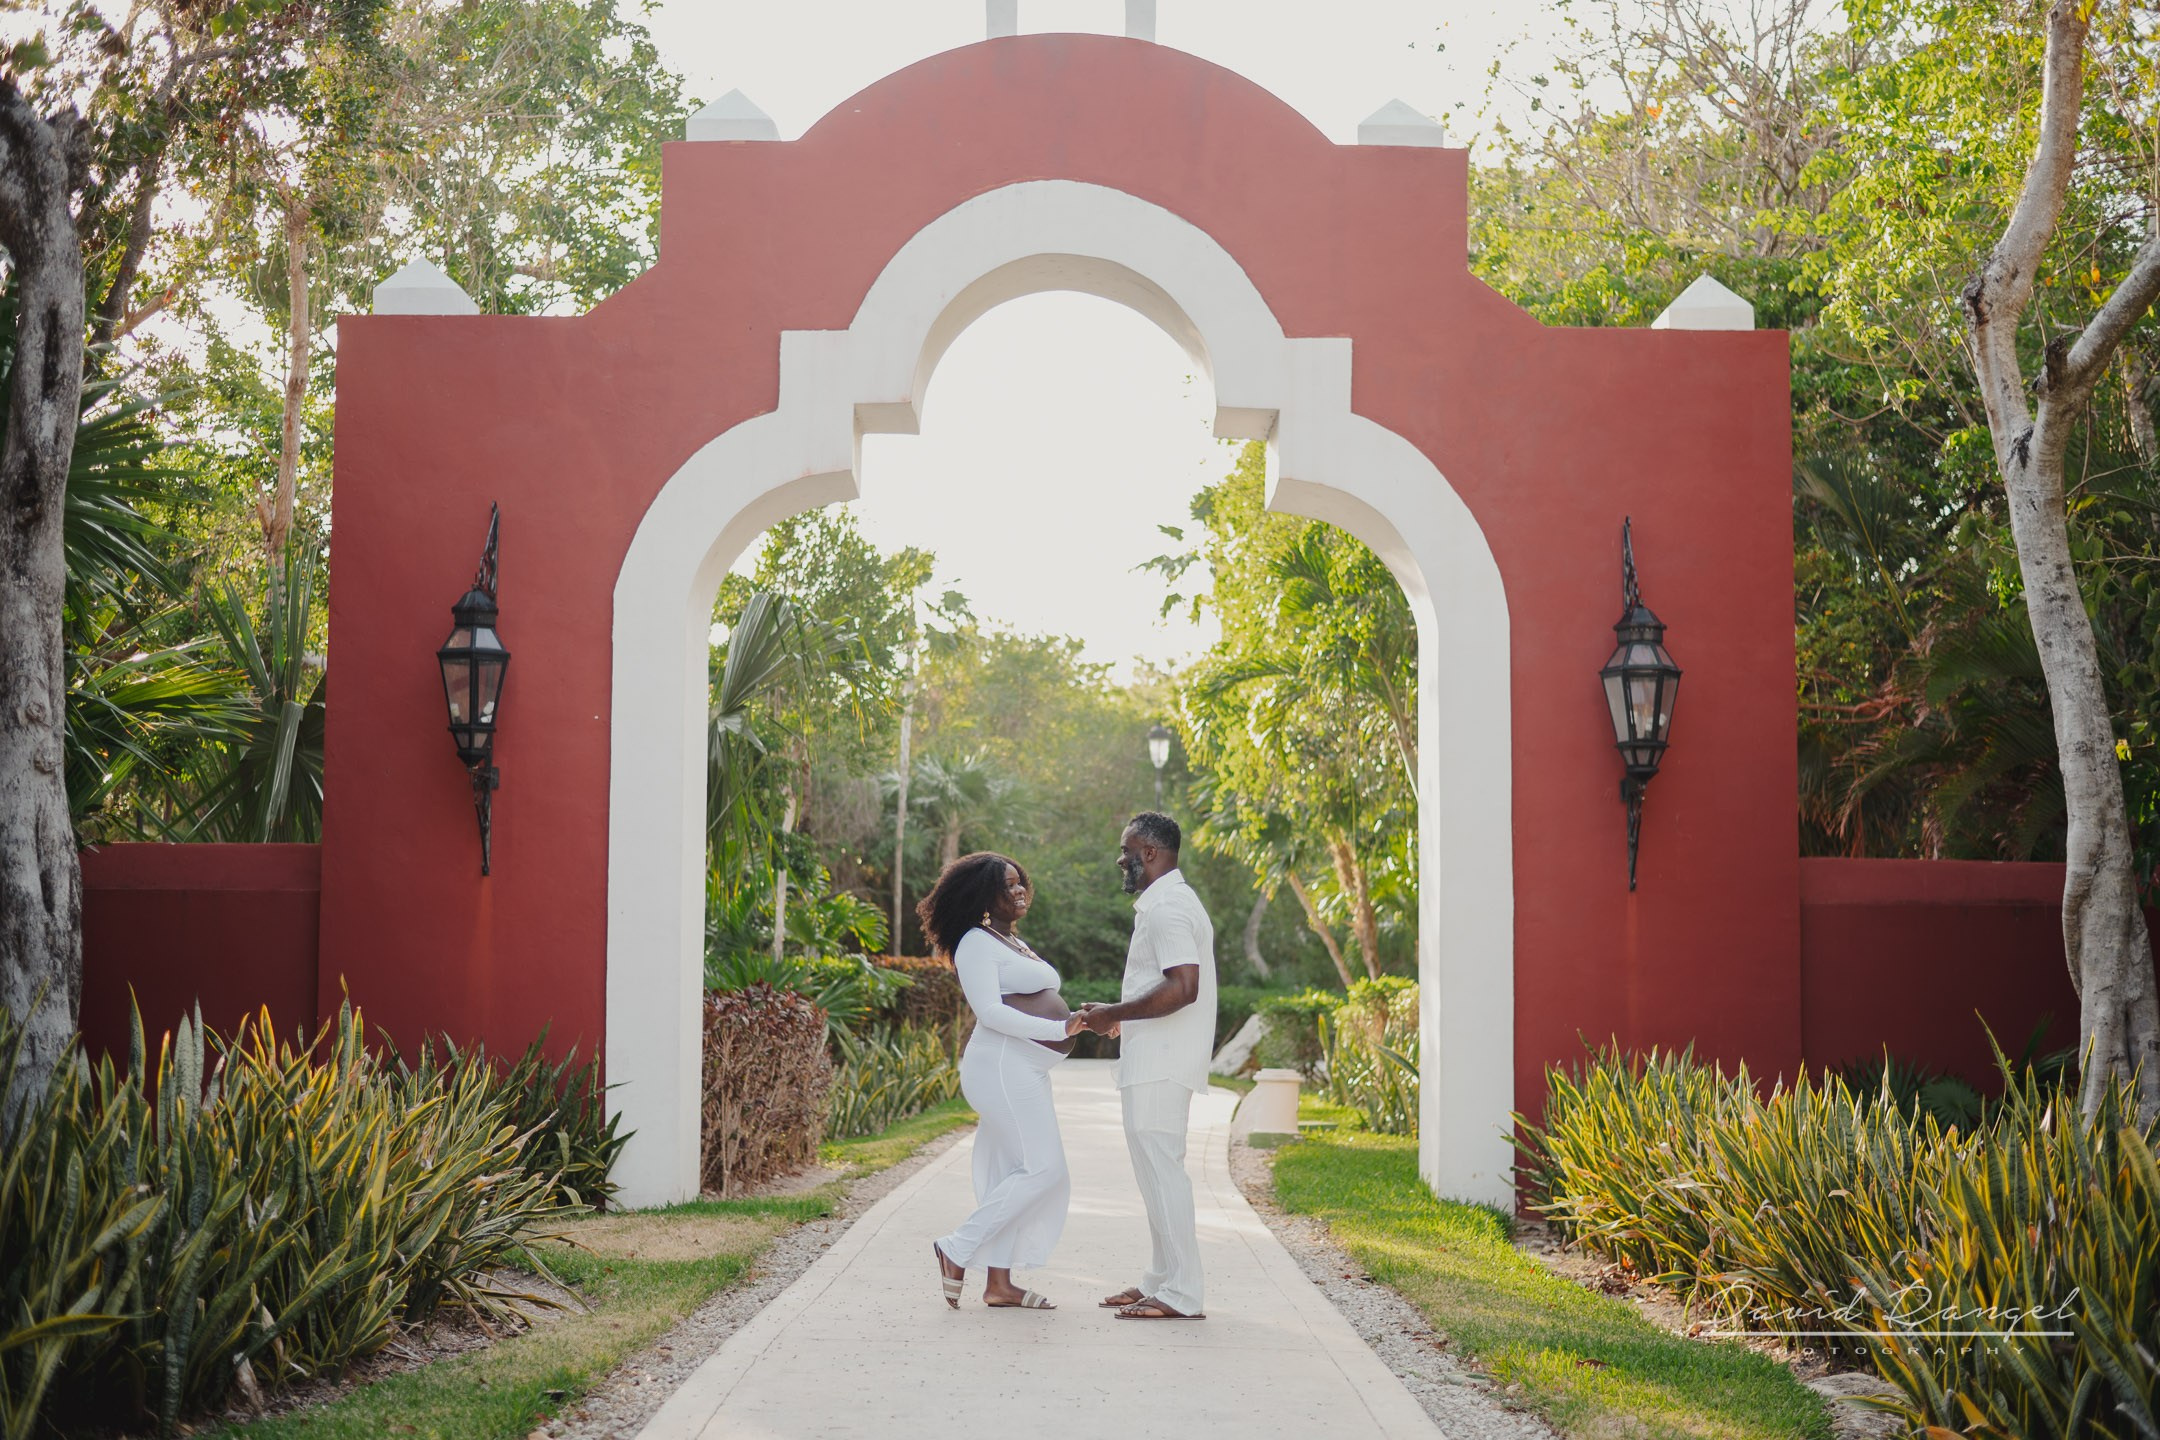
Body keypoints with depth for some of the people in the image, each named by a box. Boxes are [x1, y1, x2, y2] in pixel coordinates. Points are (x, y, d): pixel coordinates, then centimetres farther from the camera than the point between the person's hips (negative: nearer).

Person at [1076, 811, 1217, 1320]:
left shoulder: (1167, 907, -15)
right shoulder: (1168, 903, 19)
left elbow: (1182, 988, -26)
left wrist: (1114, 1014, -18)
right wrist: (1121, 1016, 18)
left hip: (1160, 1066, -11)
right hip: (1156, 1063, 11)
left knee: (1160, 1168, -9)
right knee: (1158, 1169, 15)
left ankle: (1180, 1295, -7)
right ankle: (1162, 1279, 22)